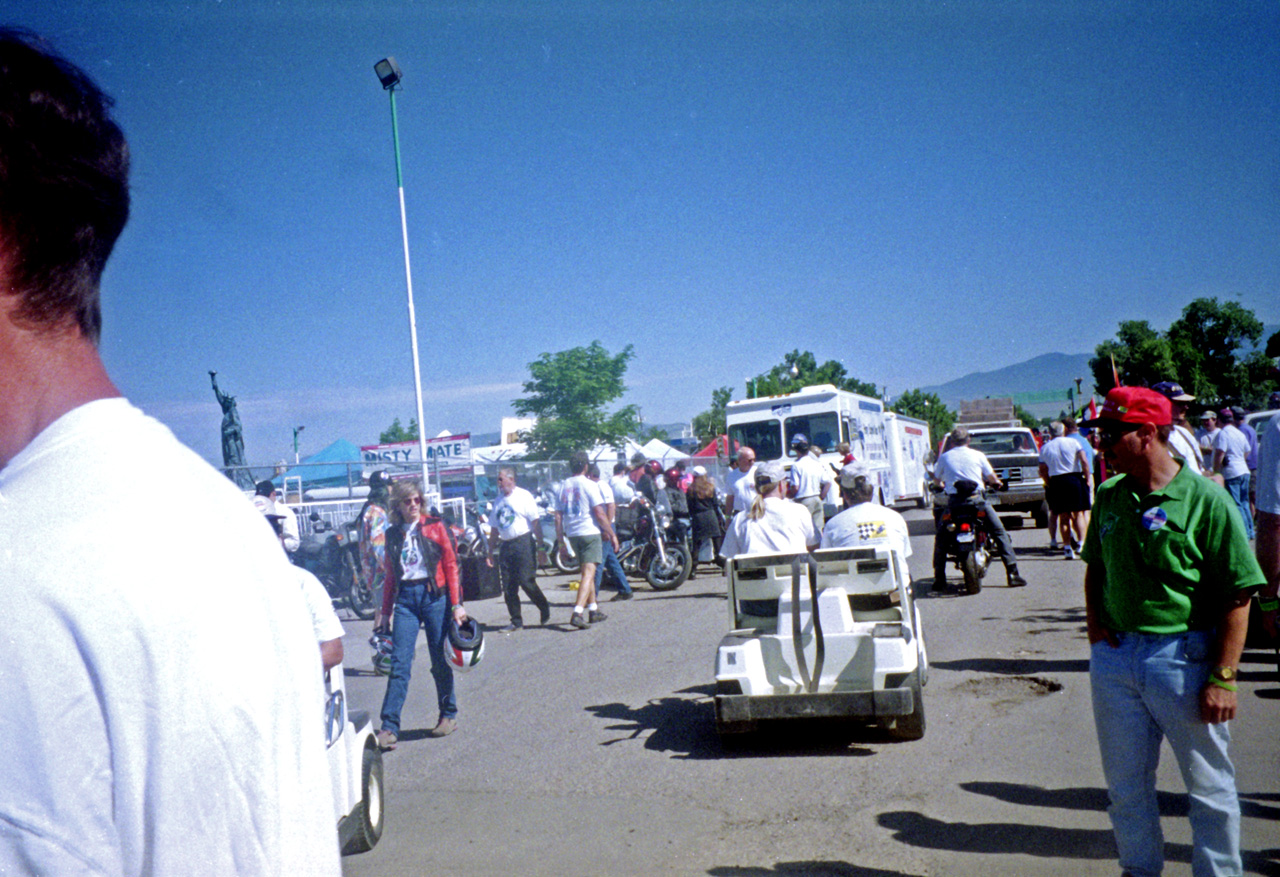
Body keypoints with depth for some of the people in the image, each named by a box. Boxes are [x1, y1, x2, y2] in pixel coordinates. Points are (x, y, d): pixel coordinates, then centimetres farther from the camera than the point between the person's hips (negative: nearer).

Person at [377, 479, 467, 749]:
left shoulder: (434, 526, 1)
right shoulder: (393, 534, 11)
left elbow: (451, 565, -2)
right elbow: (390, 576, 15)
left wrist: (457, 604, -7)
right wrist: (385, 612, 14)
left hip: (434, 596, -2)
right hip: (405, 598, 2)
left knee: (440, 662, 5)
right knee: (399, 664, -4)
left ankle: (449, 715, 22)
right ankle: (389, 727, -3)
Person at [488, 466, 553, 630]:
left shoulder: (524, 496, -3)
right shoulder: (498, 500, 16)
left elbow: (536, 521, -8)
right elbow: (494, 528, 20)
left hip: (523, 543, -6)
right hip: (505, 546, 6)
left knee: (526, 581, -11)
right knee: (509, 587, 4)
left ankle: (545, 610, 10)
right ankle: (516, 621, 13)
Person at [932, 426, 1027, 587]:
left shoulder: (944, 457, 8)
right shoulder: (978, 455, 7)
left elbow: (936, 480, 19)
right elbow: (993, 479, 13)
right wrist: (996, 483, 37)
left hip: (954, 501, 1)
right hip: (977, 499, 0)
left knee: (940, 538, 16)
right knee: (1000, 533, 9)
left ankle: (939, 577, 11)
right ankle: (1012, 573, 2)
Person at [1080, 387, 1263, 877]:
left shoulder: (1206, 500, -12)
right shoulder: (1110, 497, 6)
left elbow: (1237, 598, -12)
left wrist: (1222, 677, -15)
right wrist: (1093, 619, 5)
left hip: (1184, 658, -5)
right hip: (1113, 655, 6)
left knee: (1208, 783, 10)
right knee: (1125, 782, 17)